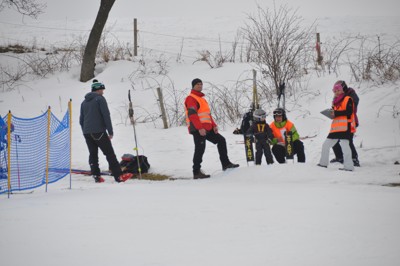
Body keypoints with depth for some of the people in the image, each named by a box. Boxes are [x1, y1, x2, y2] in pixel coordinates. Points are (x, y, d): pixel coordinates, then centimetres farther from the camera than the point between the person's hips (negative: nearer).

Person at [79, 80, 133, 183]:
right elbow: (106, 115, -10)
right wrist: (110, 131, -9)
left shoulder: (84, 102, 18)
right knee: (110, 154, -6)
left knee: (93, 154, 11)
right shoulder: (100, 99, -4)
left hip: (87, 133, 7)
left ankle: (96, 176, 7)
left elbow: (81, 120, 21)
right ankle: (118, 176, -10)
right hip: (99, 132, -7)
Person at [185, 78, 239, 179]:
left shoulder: (202, 98, 24)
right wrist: (199, 128, -27)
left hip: (207, 128, 10)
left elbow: (208, 114, 25)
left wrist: (214, 125, 12)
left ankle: (225, 163, 15)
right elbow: (192, 114, -19)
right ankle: (196, 172, -8)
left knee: (221, 140, 11)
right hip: (197, 129, -9)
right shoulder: (191, 98, -7)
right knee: (200, 149, -11)